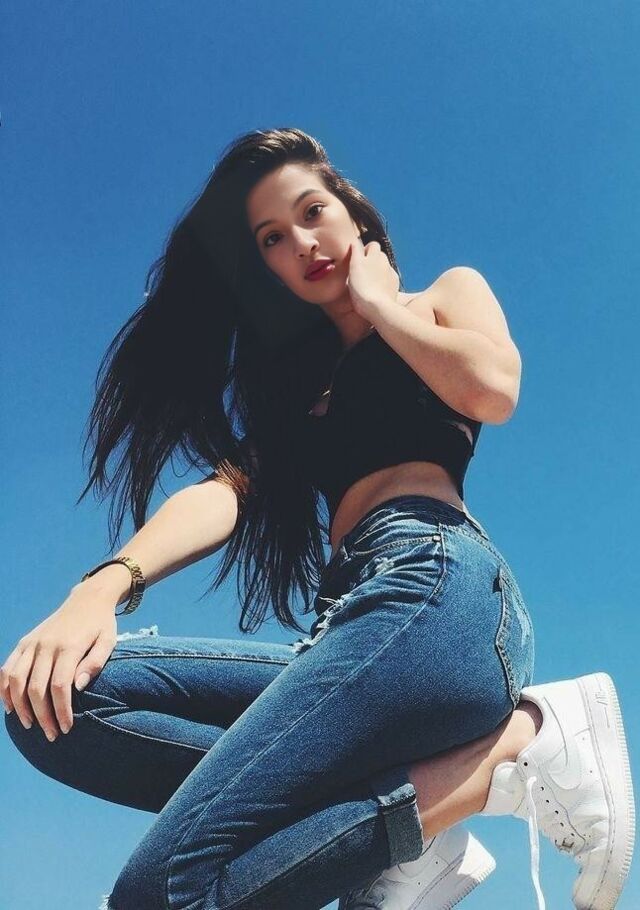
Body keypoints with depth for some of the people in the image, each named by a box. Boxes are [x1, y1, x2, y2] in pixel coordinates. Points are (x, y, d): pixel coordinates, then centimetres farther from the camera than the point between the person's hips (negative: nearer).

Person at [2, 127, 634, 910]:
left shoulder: (450, 292, 18)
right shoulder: (301, 376, 30)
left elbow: (491, 388, -7)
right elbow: (227, 486, 11)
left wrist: (378, 300, 10)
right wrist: (105, 584, -8)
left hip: (435, 585, -7)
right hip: (355, 623, 7)